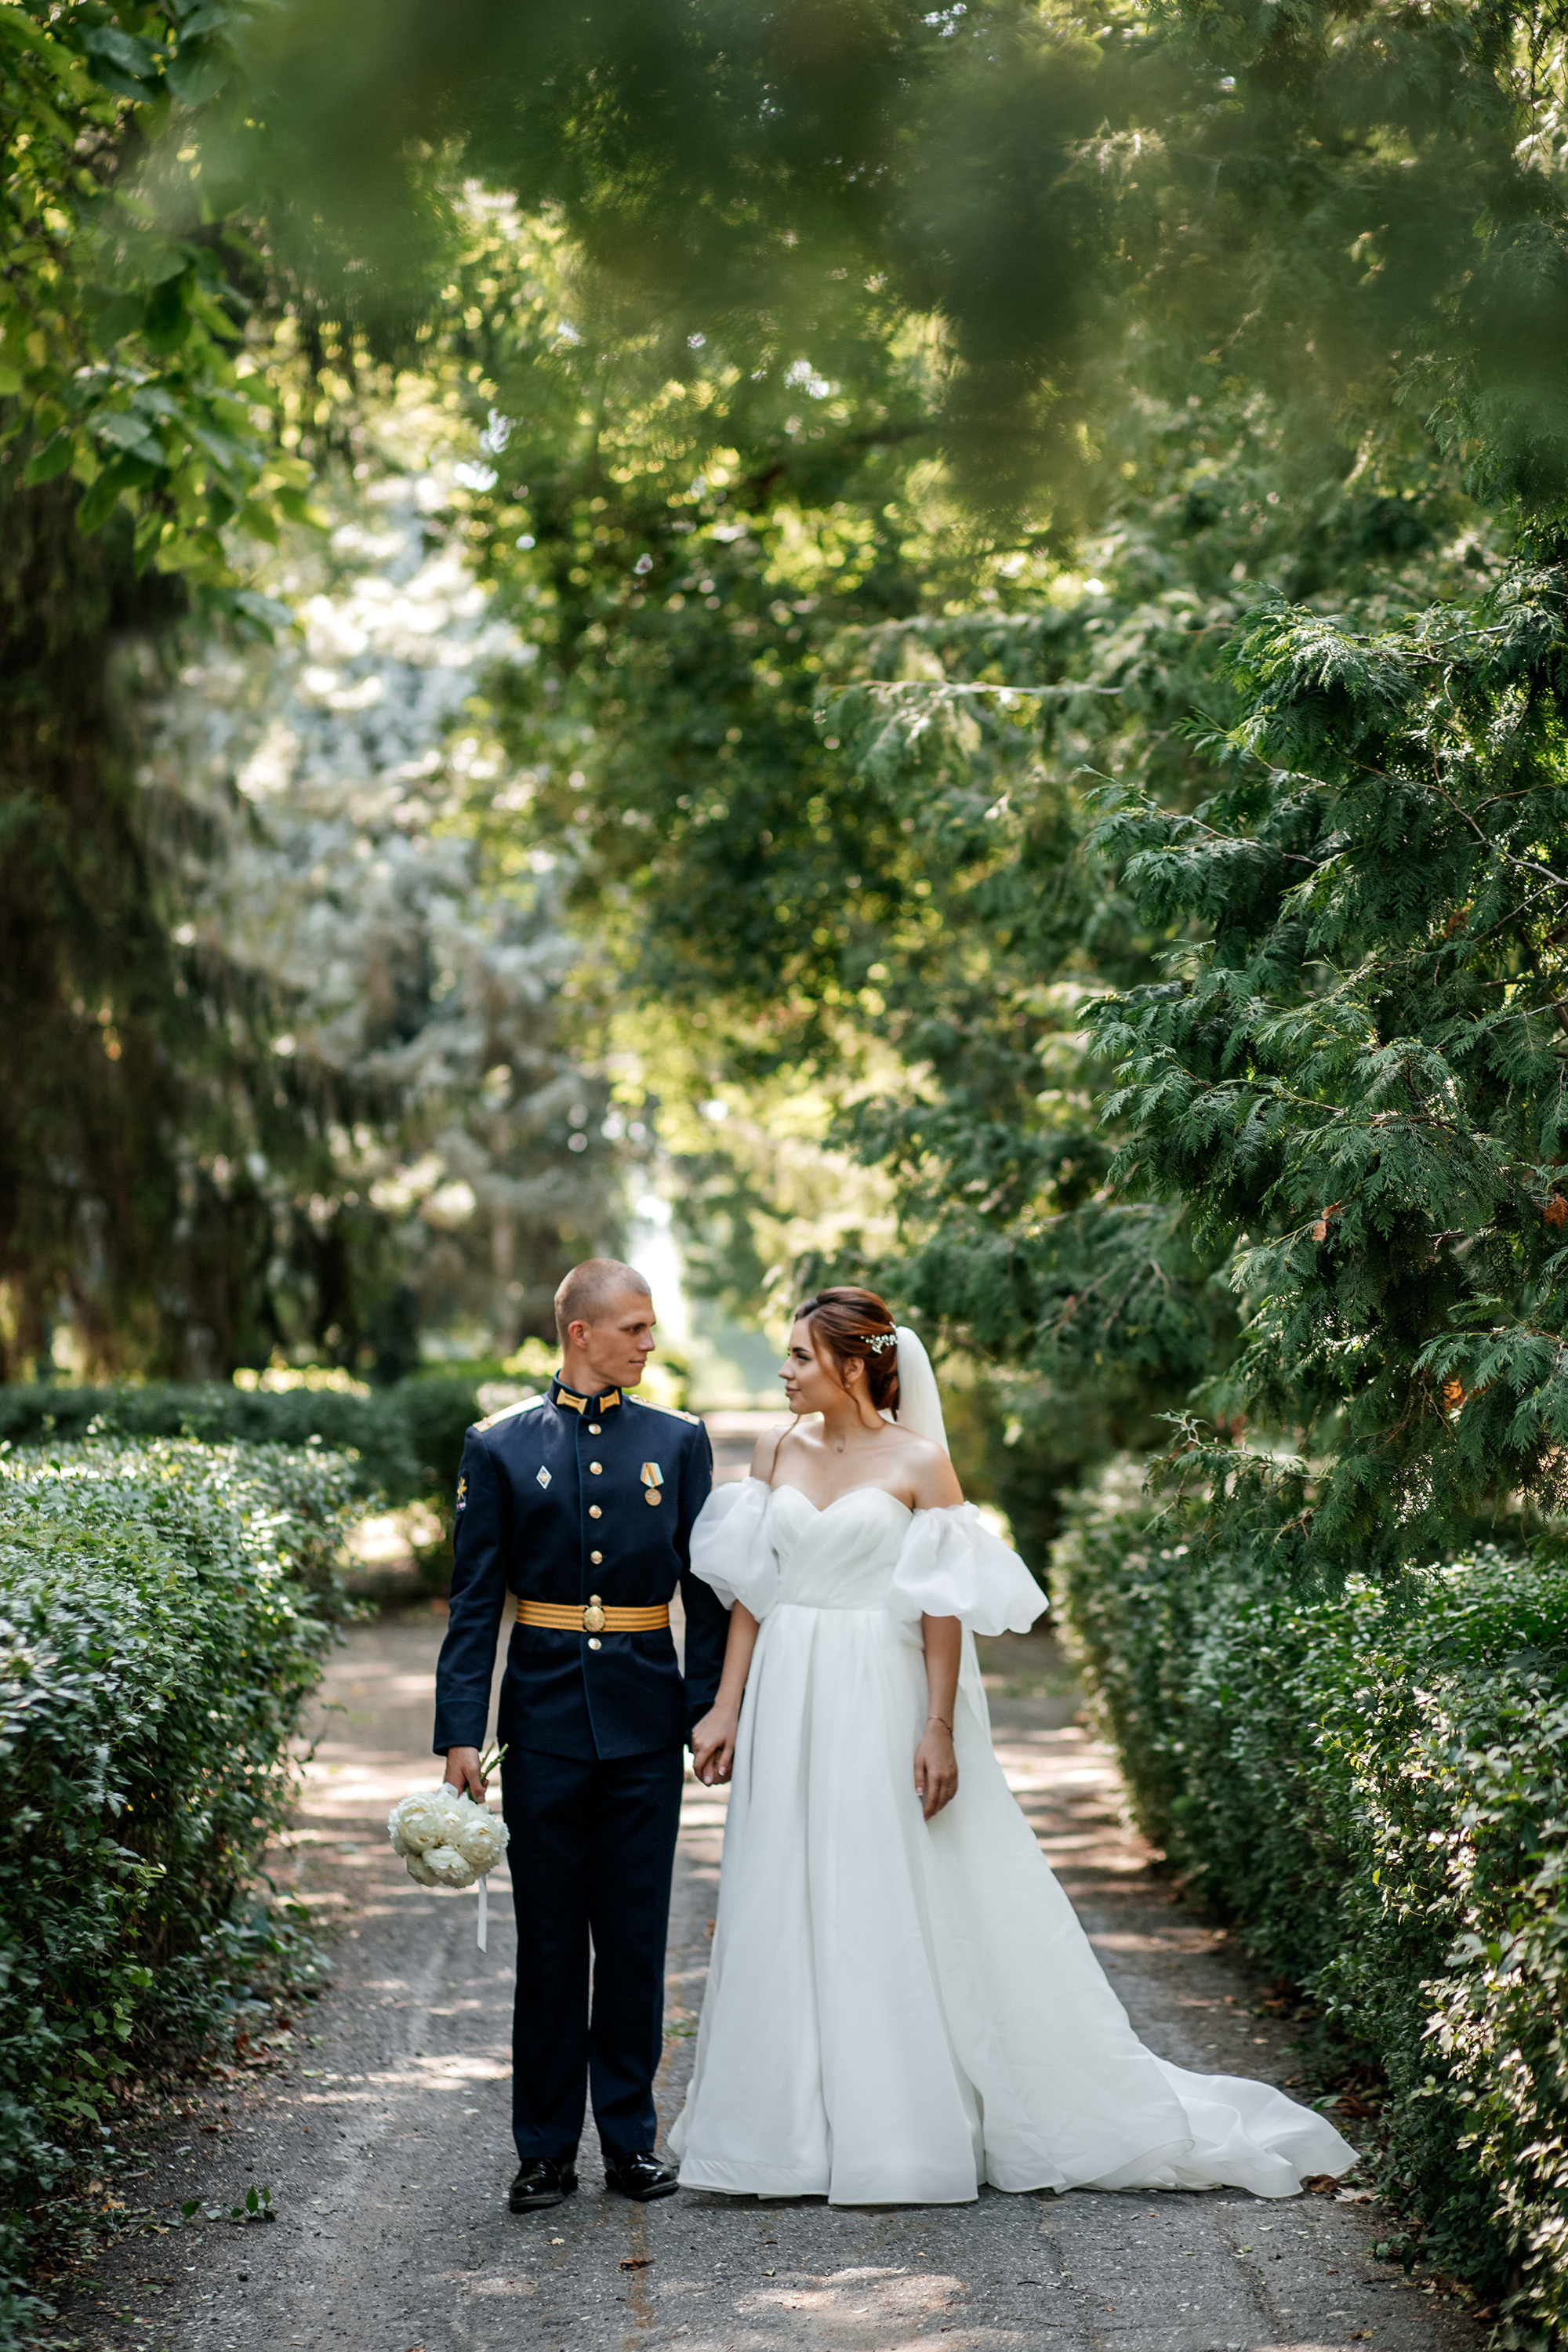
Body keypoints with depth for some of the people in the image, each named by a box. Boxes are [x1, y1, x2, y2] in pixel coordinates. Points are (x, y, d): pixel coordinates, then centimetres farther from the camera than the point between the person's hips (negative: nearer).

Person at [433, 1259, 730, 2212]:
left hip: (646, 1717, 1)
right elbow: (474, 1600, 0)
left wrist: (713, 1714, 0)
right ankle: (547, 2149, 12)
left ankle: (631, 2139, 16)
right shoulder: (501, 1446, 1)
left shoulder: (679, 1441, 5)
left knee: (637, 1936, 6)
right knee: (549, 1939, 5)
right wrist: (461, 1730, -7)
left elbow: (705, 1587, 6)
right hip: (545, 1714, -1)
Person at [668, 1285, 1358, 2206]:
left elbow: (945, 1609, -9)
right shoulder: (779, 1454, 8)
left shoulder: (918, 1461, -6)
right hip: (791, 1707, 5)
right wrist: (727, 1706, 5)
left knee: (905, 1914, -1)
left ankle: (907, 2139, 9)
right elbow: (749, 1591, 10)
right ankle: (798, 2133, 16)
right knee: (788, 1917, 7)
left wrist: (940, 1730, -14)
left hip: (883, 1709, -5)